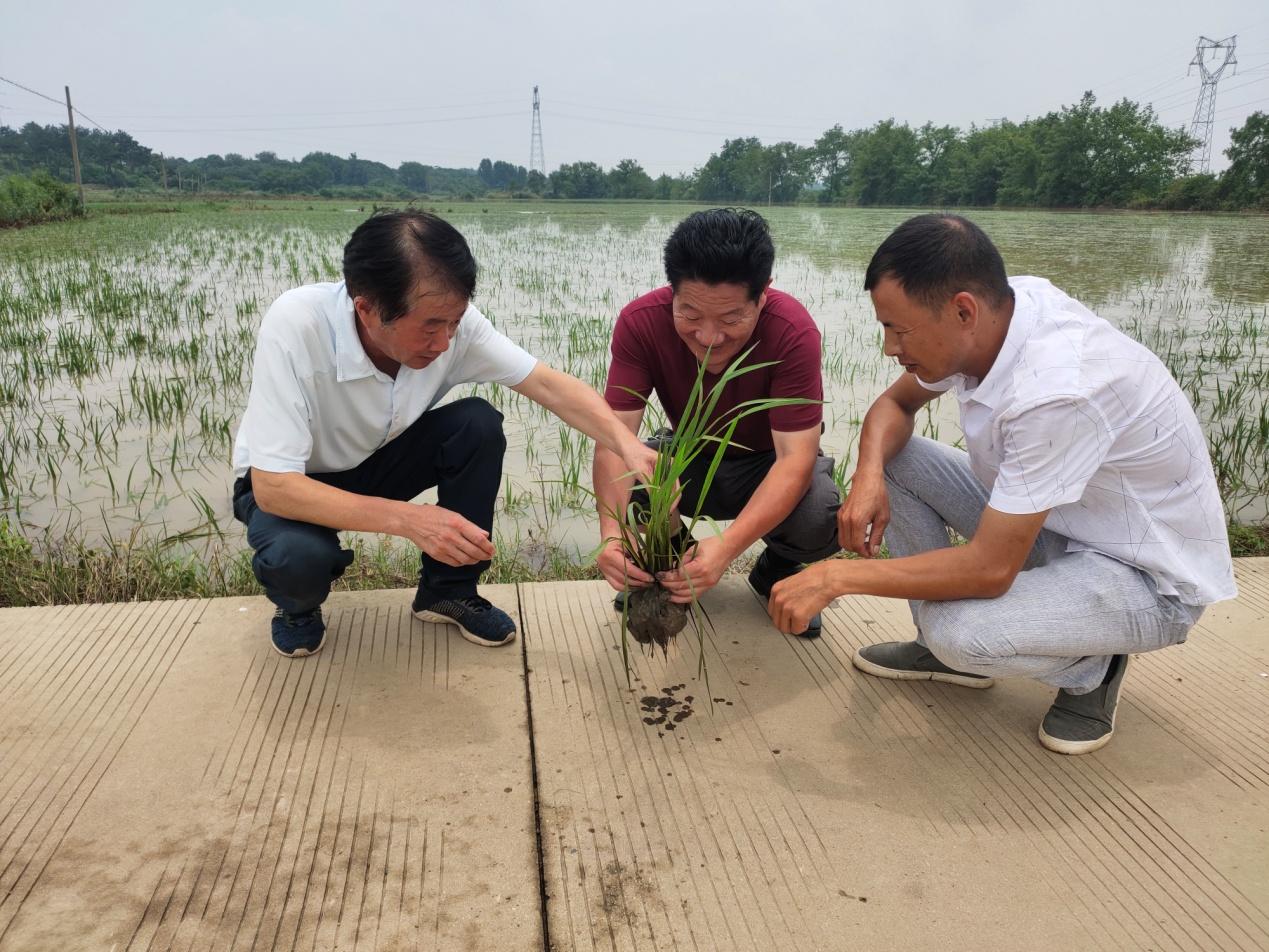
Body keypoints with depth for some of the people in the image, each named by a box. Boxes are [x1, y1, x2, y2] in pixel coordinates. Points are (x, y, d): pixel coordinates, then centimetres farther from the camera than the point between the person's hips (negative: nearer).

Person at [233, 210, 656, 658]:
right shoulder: (294, 326, -36)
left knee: (479, 424, -22)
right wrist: (409, 519, -46)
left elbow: (549, 384, -21)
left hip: (377, 460, 4)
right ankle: (296, 603, 4)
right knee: (298, 557, -36)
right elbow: (272, 486, -36)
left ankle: (448, 590, -2)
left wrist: (628, 445, -38)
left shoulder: (449, 319, -24)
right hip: (287, 483, -3)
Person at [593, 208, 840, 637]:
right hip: (688, 459, 2)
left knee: (822, 518, -34)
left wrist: (726, 546, -50)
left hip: (766, 464, -1)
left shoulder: (794, 333, -31)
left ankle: (776, 571, 4)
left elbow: (795, 458, -35)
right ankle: (664, 566, 4)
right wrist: (611, 532, -49)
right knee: (627, 483, -32)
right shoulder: (640, 322, -25)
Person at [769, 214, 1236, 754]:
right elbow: (895, 404, 4)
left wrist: (835, 577, -28)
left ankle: (1090, 668, 2)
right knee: (888, 456, -4)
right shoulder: (989, 316, -13)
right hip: (1045, 523, 8)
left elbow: (990, 569, -34)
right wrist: (868, 477, -17)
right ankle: (942, 648, 9)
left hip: (1149, 578, -8)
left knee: (961, 633, -32)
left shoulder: (1057, 389, -36)